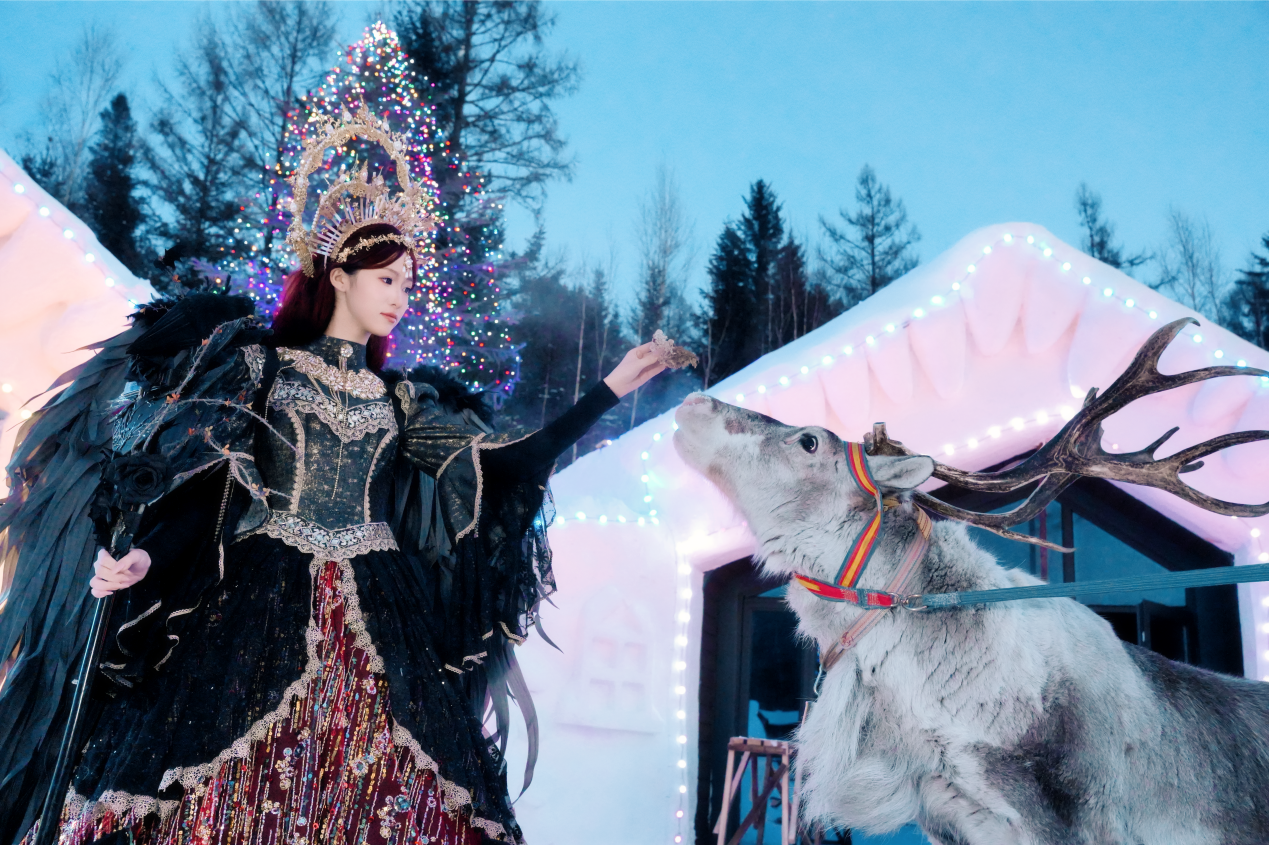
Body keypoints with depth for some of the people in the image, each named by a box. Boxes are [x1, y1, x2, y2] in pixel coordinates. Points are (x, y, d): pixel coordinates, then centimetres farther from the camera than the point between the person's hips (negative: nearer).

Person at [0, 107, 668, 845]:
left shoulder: (405, 399, 14)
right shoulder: (260, 362, 6)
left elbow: (515, 464, 8)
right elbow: (202, 488, 0)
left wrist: (610, 390, 7)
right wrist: (142, 556, -19)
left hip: (375, 630, 3)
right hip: (258, 613, -3)